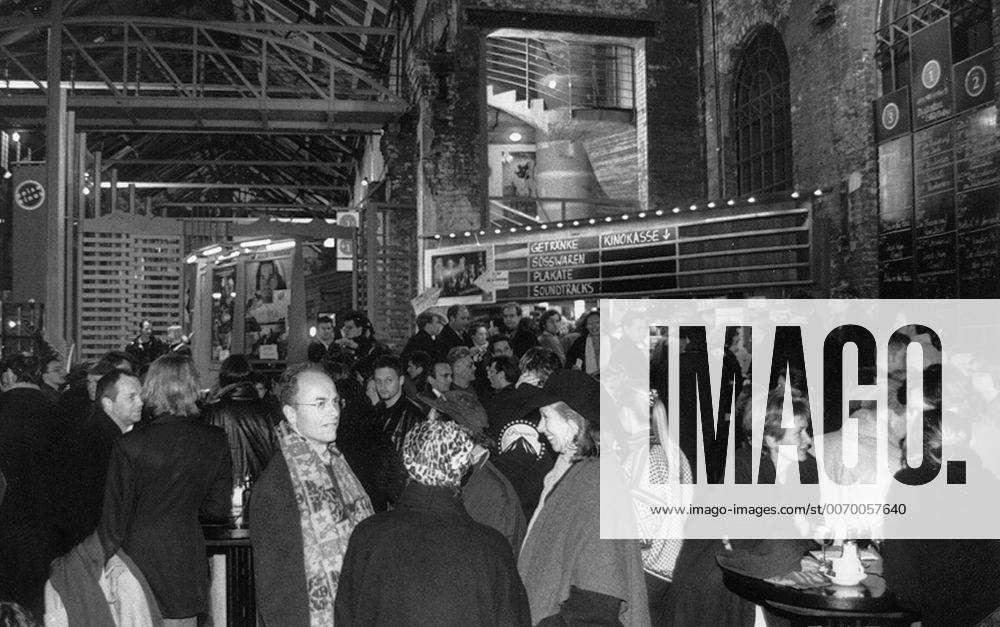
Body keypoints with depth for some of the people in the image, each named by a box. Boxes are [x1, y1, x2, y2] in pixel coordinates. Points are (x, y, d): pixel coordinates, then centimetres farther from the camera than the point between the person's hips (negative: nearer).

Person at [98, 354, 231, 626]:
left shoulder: (130, 444, -14)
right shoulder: (215, 441, -6)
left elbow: (115, 512, -6)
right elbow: (219, 507, 2)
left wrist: (103, 562, 6)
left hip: (139, 556, -2)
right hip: (188, 558, 3)